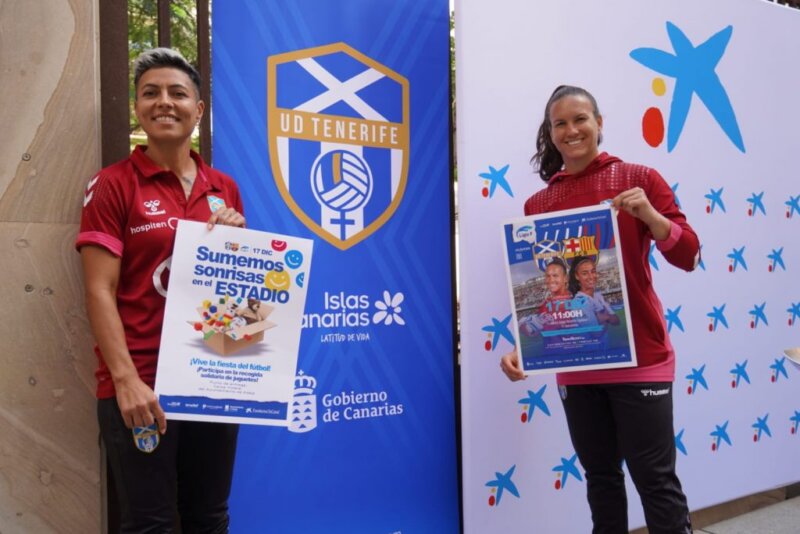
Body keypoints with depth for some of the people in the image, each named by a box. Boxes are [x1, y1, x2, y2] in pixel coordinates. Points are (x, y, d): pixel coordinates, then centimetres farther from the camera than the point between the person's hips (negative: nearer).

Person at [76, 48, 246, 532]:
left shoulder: (224, 188, 10)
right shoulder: (113, 184, -3)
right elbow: (100, 292, -9)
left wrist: (237, 234, -2)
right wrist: (126, 380, -18)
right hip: (140, 385, -4)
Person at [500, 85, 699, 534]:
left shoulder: (639, 179, -2)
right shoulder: (538, 204, 5)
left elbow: (688, 256, -5)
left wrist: (649, 215, -22)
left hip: (639, 358, -3)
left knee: (655, 477, 3)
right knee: (601, 477, 15)